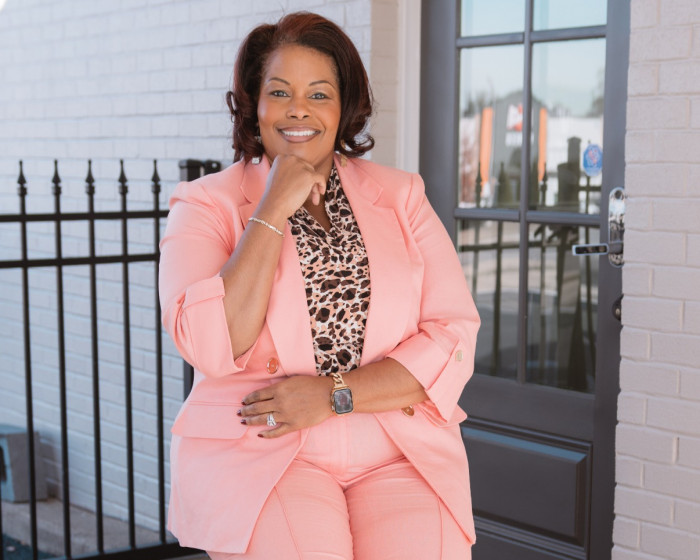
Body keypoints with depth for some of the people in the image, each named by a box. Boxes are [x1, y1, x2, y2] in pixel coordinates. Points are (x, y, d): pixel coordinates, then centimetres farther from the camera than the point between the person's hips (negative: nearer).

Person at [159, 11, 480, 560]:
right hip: (255, 450, -2)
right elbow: (213, 347, -10)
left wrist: (335, 395, -9)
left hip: (398, 452, 2)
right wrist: (273, 211, -10)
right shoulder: (206, 205, 6)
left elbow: (455, 337, 3)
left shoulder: (400, 196, 12)